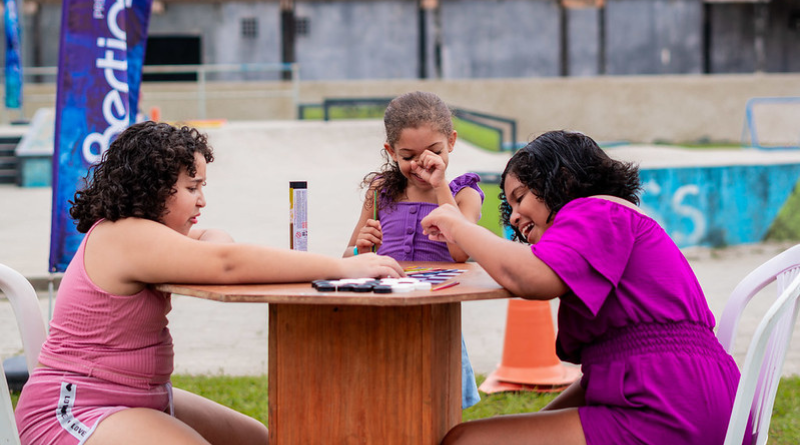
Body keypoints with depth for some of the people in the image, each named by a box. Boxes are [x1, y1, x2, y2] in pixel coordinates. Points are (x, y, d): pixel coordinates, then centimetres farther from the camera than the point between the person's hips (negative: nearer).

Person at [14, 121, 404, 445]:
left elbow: (216, 242, 13)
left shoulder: (134, 233, 9)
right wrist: (342, 267, -33)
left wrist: (210, 246, -14)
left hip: (141, 396, 11)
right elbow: (229, 264, -32)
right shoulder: (127, 238, -23)